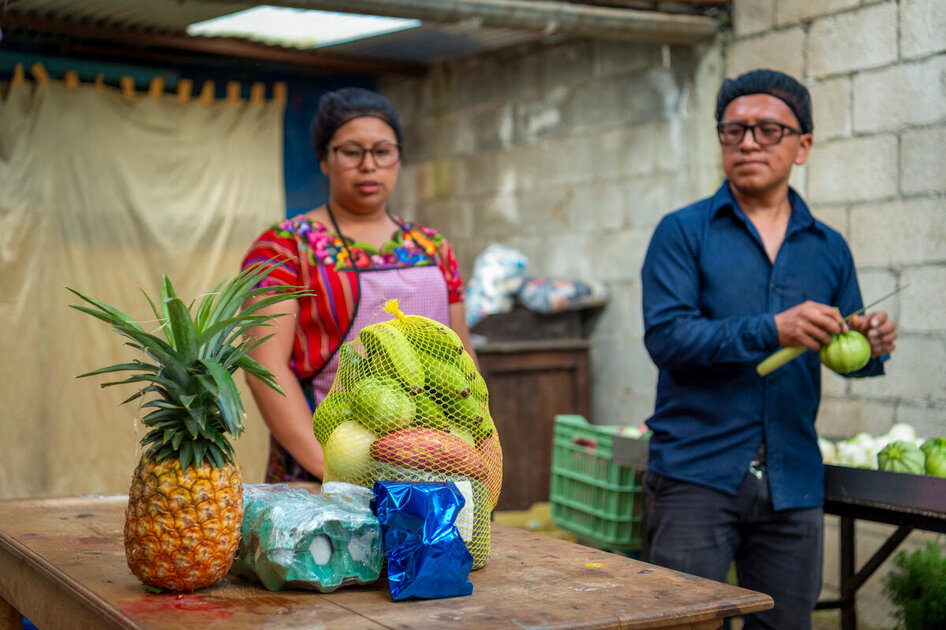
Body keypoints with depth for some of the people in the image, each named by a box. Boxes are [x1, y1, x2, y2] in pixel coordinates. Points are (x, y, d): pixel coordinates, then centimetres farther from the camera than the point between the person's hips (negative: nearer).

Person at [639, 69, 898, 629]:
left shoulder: (829, 248, 12)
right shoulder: (683, 232, 0)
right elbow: (666, 336, -12)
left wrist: (873, 346, -6)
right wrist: (772, 331, -22)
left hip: (793, 484, 4)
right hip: (696, 474, -3)